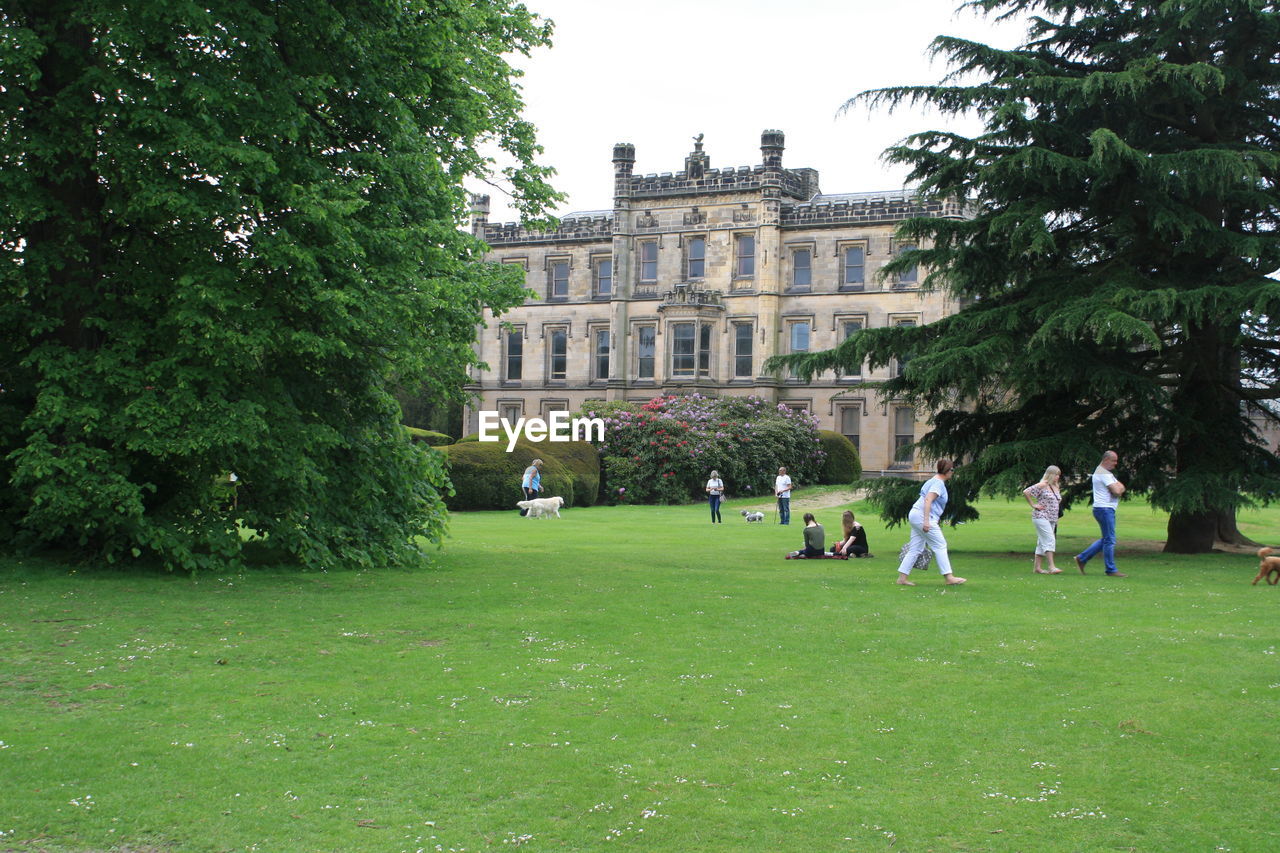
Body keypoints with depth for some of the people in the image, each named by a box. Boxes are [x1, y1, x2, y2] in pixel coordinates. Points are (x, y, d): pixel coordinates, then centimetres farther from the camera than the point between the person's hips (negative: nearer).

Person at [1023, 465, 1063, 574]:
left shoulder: (1055, 487, 15)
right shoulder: (1042, 485, -10)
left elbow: (1058, 501, 32)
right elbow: (1026, 492, -15)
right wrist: (1033, 505, -13)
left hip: (1052, 519, 8)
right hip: (1041, 517, -8)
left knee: (1042, 542, 9)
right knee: (1049, 540, -15)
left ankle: (1037, 567, 13)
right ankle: (1051, 567, -19)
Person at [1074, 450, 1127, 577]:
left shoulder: (1103, 472, 20)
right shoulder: (1104, 474, -14)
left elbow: (1121, 488, 15)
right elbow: (1117, 491, -21)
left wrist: (1118, 487, -6)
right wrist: (1119, 487, 1)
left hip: (1107, 509, 11)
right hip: (1104, 508, -11)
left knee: (1106, 540, 15)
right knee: (1109, 540, -5)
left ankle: (1082, 558, 19)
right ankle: (1111, 570, 0)